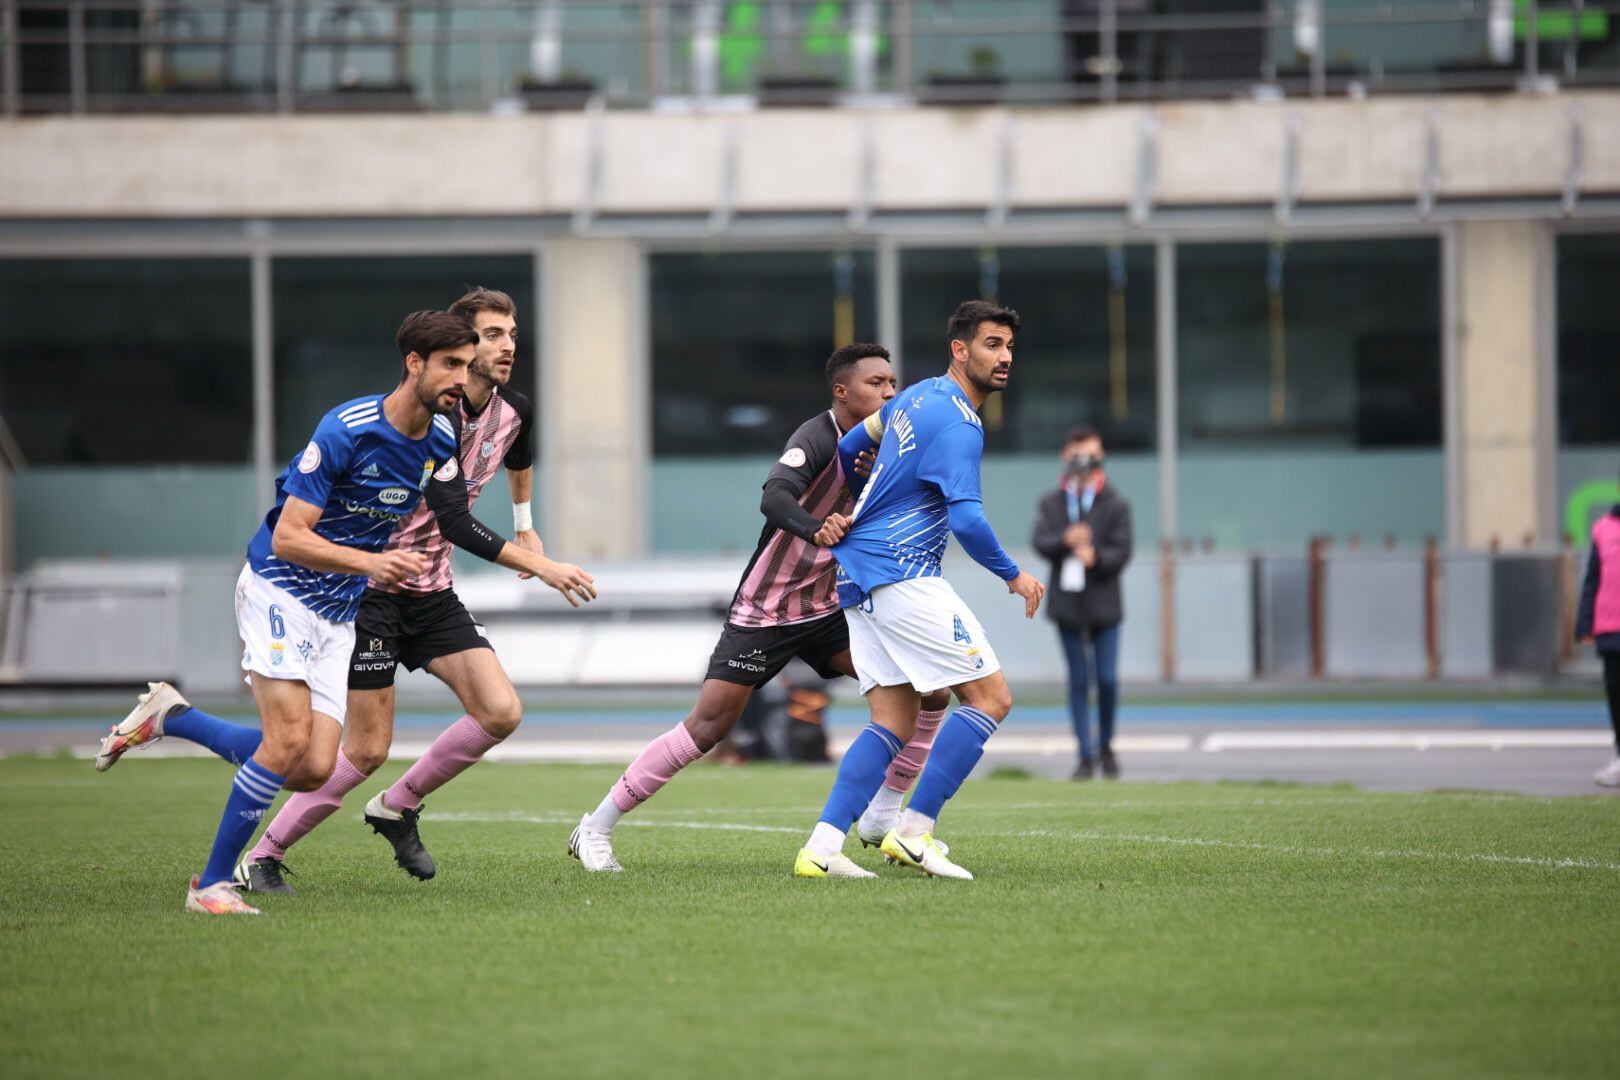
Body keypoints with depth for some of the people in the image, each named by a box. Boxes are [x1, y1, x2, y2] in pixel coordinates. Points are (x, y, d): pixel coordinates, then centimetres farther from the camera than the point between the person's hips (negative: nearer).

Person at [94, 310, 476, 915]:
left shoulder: (442, 438, 0)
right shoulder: (347, 430, -22)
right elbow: (289, 536, -23)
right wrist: (370, 562, -34)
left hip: (338, 614, 7)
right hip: (279, 591, -7)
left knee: (314, 771, -5)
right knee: (289, 742, -20)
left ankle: (170, 718, 15)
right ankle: (212, 884, -6)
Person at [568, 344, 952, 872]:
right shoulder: (818, 438, -20)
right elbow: (774, 497, -37)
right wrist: (816, 529, -56)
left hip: (827, 608, 7)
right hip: (764, 609, -7)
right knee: (708, 727, -11)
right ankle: (595, 829, 1)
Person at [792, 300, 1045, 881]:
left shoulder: (916, 397, 16)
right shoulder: (958, 421, -14)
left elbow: (847, 448, 29)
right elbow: (967, 518, -23)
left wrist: (850, 514, 47)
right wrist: (1013, 577, -8)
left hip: (859, 578, 10)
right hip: (903, 576, -10)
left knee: (894, 723, 6)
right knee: (991, 697, -6)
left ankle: (822, 848, -6)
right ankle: (913, 832, -9)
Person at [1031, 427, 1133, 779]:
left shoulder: (1116, 505, 2)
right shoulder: (1051, 503, 8)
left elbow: (1121, 551, -5)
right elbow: (1040, 542, -5)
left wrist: (1095, 556, -25)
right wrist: (1065, 540, -26)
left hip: (1103, 605, -1)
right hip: (1067, 603, 1)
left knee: (1108, 679, -5)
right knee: (1078, 680, 3)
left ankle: (1106, 747, 17)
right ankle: (1085, 755, 6)